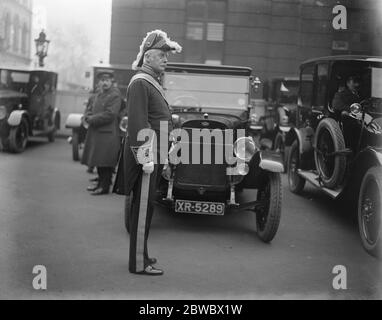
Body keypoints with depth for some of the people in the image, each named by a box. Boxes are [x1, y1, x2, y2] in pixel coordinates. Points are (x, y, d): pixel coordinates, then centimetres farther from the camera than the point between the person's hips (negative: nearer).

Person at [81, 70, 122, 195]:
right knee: (98, 160, 15)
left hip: (108, 134, -9)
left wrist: (92, 119, -14)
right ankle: (101, 183, 27)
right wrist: (88, 117, -3)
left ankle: (105, 186, 2)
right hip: (96, 132, 9)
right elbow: (90, 109, 20)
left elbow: (109, 115, -19)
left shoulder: (115, 95, -10)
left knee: (105, 161, -5)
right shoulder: (98, 94, 17)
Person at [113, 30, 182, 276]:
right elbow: (137, 123, -21)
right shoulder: (140, 83, -13)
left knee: (146, 206, 16)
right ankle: (139, 264, 4)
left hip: (155, 155, 10)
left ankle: (141, 253, 27)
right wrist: (146, 158, -24)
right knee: (143, 208, -4)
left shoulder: (153, 83, 19)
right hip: (146, 155, -10)